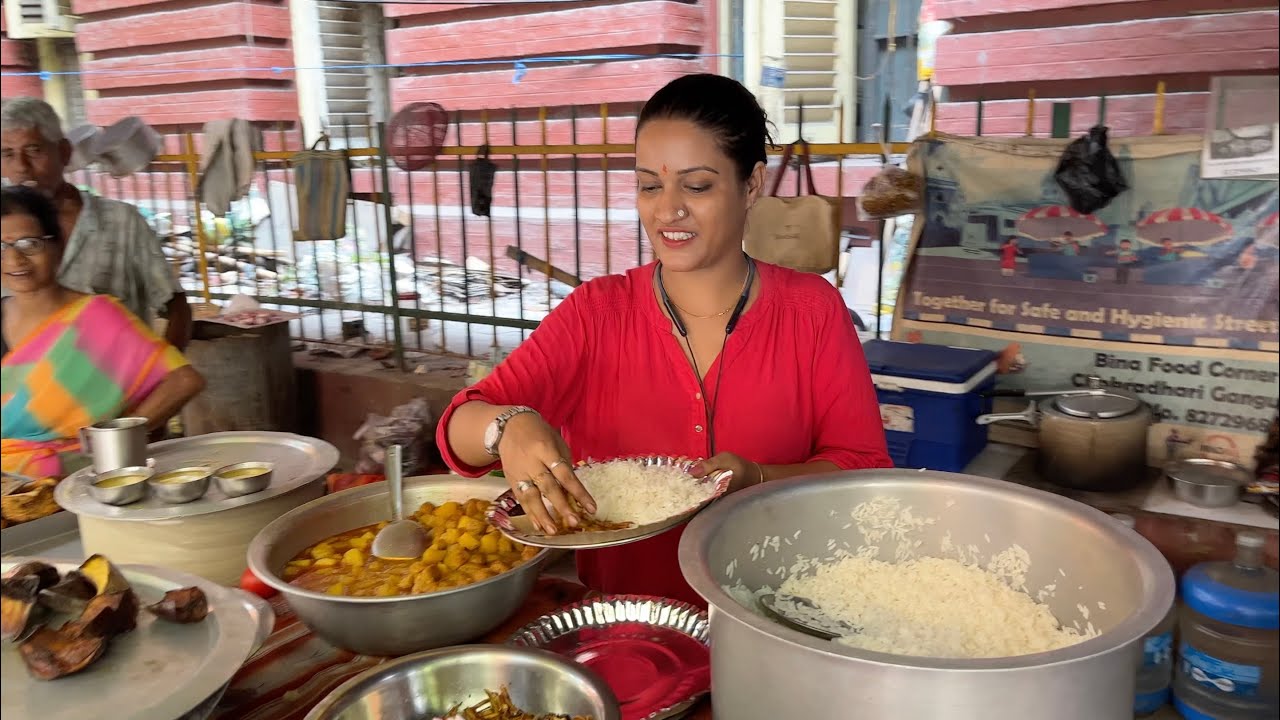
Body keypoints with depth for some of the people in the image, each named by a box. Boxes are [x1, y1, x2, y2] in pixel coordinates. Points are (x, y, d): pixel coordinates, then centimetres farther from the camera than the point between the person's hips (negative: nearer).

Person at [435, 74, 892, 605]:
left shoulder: (813, 310, 2)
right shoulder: (595, 313, 2)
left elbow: (866, 469, 1)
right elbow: (458, 430, -4)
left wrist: (759, 481, -17)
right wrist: (509, 427, -27)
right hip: (619, 613, 4)